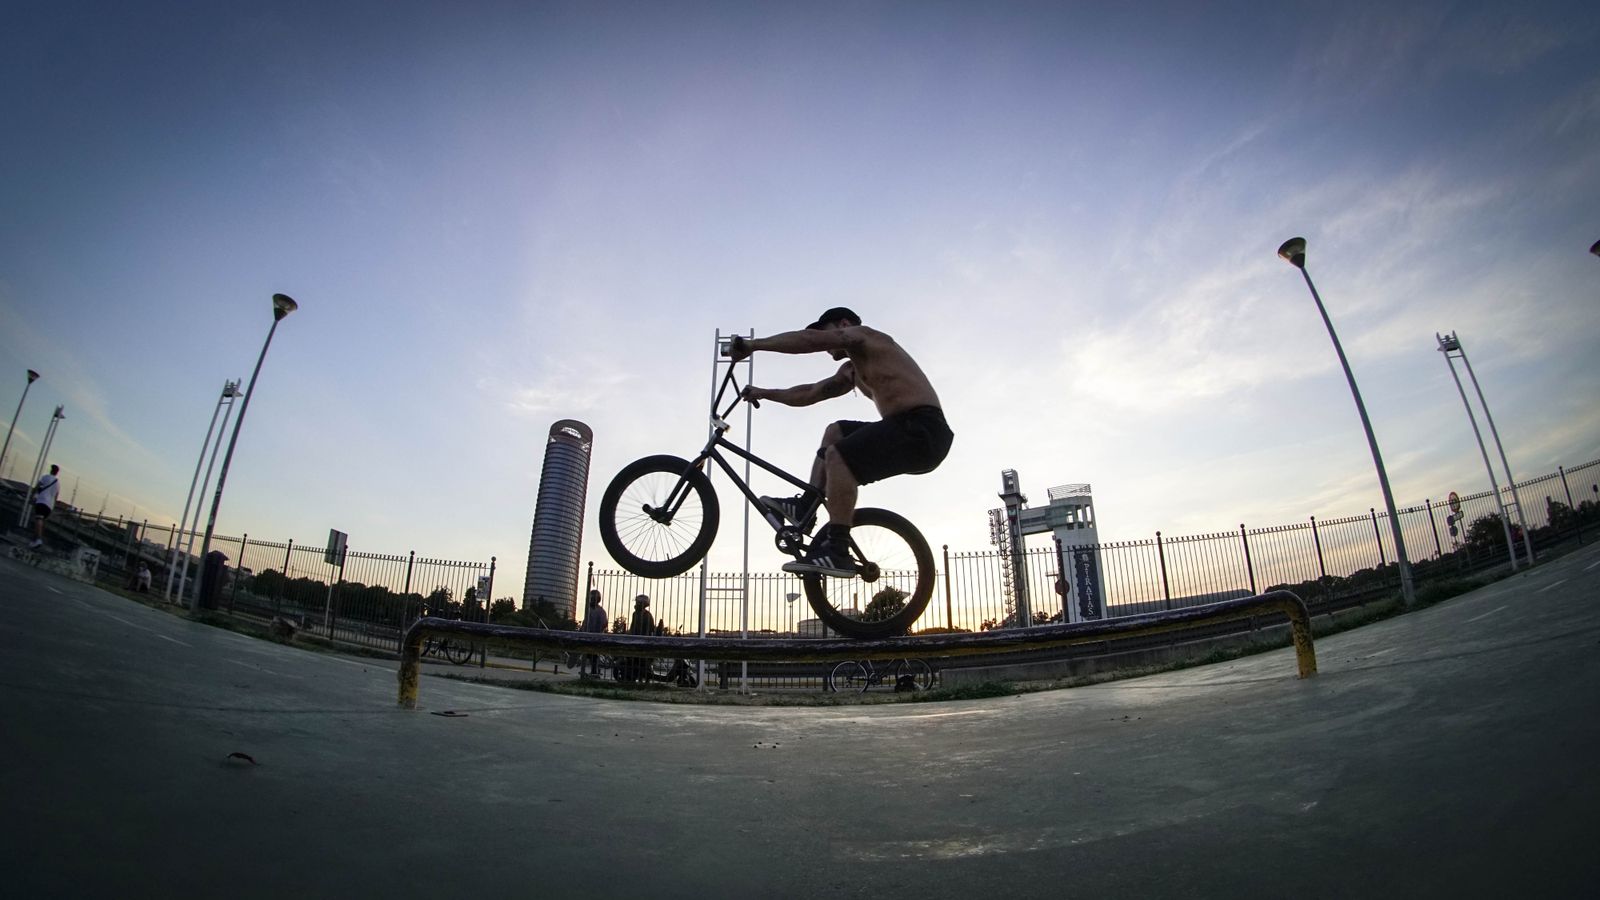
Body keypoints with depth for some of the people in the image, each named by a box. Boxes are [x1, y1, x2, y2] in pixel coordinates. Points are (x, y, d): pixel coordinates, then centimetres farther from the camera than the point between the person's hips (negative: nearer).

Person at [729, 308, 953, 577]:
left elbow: (809, 339, -10)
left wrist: (754, 344, -6)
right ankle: (806, 506, 13)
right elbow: (810, 393, 29)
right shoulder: (851, 371, 28)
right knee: (836, 432, 21)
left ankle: (837, 552, -22)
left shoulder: (865, 335, 1)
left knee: (837, 456, -21)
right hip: (908, 429, 10)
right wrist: (765, 393, 26)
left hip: (922, 429, -10)